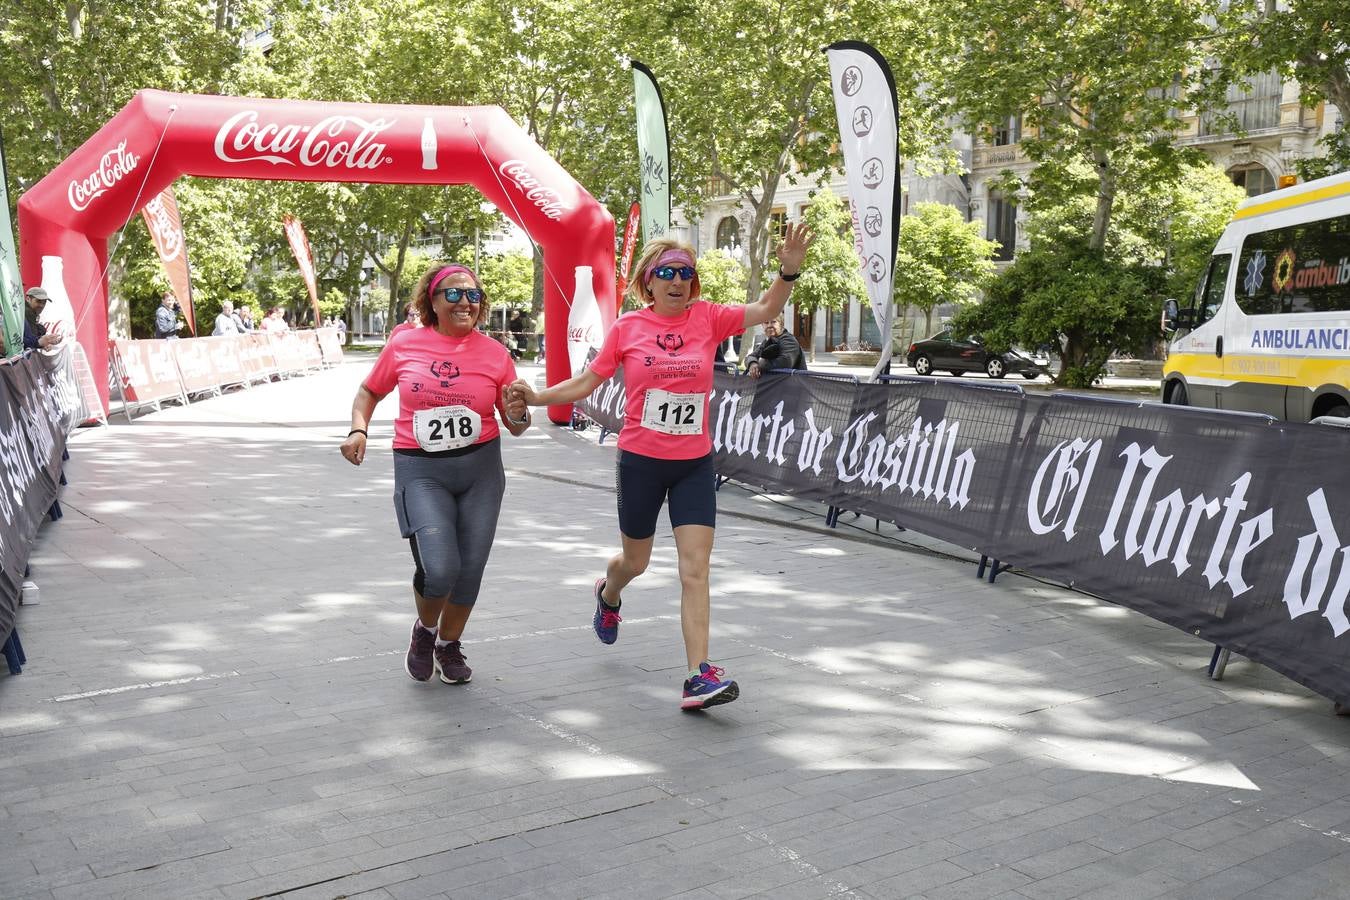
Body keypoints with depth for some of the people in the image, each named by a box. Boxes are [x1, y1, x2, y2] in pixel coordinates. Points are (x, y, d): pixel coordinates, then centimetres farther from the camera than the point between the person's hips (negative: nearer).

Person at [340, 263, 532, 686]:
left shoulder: (494, 353, 0)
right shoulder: (404, 344, -1)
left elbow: (514, 427, 7)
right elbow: (369, 391, 14)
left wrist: (519, 415, -16)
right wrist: (358, 430, -4)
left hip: (481, 467, 2)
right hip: (421, 471, -2)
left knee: (470, 569, 7)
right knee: (439, 568, -17)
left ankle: (449, 644, 36)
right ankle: (425, 628, 18)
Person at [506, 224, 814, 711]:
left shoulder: (707, 318, -2)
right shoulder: (627, 328, -4)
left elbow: (764, 310, -14)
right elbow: (586, 382, 2)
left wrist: (789, 270, -30)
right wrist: (537, 397, -10)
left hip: (694, 464, 0)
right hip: (640, 461, 0)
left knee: (695, 569, -6)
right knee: (635, 560, 18)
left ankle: (698, 677, -4)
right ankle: (609, 594, 55)